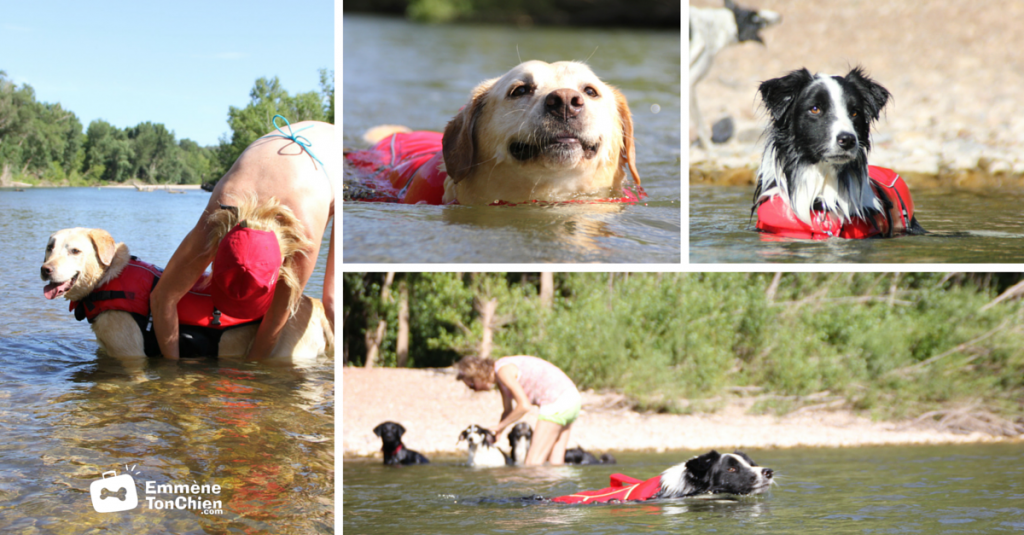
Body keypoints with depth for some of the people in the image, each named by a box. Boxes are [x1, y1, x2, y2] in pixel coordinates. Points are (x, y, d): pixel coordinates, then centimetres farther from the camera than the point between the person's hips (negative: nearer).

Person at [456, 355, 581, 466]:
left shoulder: (503, 370, -13)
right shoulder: (499, 379, 17)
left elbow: (524, 406, -18)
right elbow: (508, 411, 27)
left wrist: (500, 426, -6)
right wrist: (494, 435, 16)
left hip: (556, 401, -10)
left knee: (533, 463, -9)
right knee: (555, 462, 7)